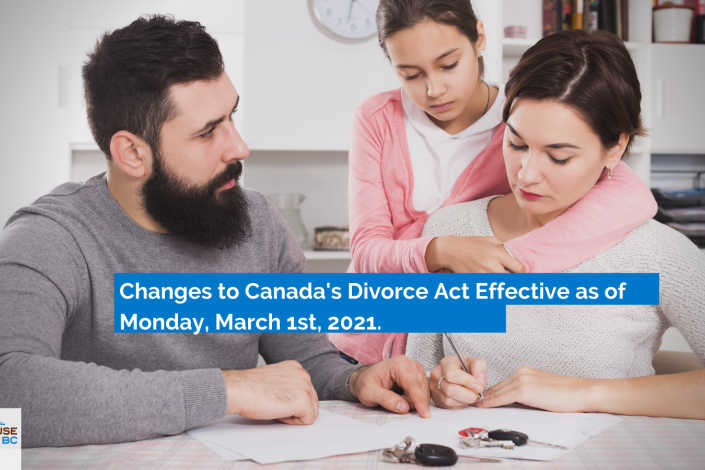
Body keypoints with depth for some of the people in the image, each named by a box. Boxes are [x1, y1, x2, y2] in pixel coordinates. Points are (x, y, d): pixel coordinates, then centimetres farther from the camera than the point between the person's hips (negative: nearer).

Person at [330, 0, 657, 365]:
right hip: (363, 351, 2)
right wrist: (440, 251, -30)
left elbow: (634, 198, -24)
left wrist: (512, 264, -34)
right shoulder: (377, 119, -1)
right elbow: (367, 253, -9)